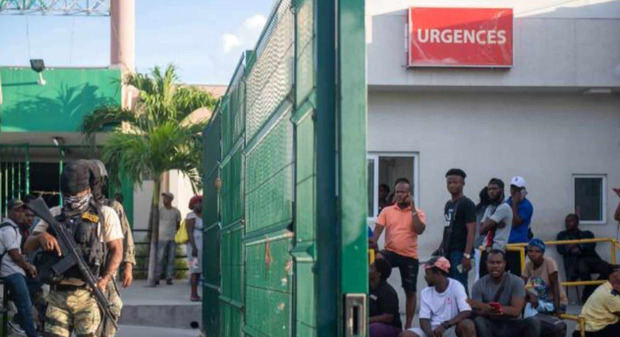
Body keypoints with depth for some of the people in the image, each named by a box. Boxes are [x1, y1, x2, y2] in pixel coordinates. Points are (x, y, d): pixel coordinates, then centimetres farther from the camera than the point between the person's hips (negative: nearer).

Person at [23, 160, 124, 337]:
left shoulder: (105, 214, 5)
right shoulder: (54, 214, 16)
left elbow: (116, 250, -1)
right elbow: (28, 246, 13)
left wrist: (105, 279, -17)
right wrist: (41, 236, -11)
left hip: (89, 295, -3)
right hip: (57, 295, 4)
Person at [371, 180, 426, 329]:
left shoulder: (418, 213, 1)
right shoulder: (387, 211, 5)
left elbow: (419, 230, -15)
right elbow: (378, 230, -3)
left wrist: (412, 210, -14)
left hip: (410, 256, 0)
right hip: (391, 252, 0)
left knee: (410, 291, 7)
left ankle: (408, 324, 17)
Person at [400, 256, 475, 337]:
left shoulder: (456, 286, -7)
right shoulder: (425, 293, 5)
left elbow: (466, 312, -19)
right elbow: (424, 319, -3)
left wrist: (445, 325, -30)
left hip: (452, 330, -3)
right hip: (432, 330, 3)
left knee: (467, 325, -35)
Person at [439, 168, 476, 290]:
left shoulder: (467, 204, -7)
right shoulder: (448, 204, 16)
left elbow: (471, 231, -13)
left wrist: (467, 255, -20)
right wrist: (441, 249, 16)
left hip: (459, 252, -8)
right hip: (447, 252, 8)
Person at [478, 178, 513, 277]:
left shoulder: (504, 207, -9)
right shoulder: (489, 208, 18)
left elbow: (485, 227, -15)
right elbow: (481, 230, 5)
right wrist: (496, 225, -9)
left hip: (498, 250, -8)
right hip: (486, 250, 8)